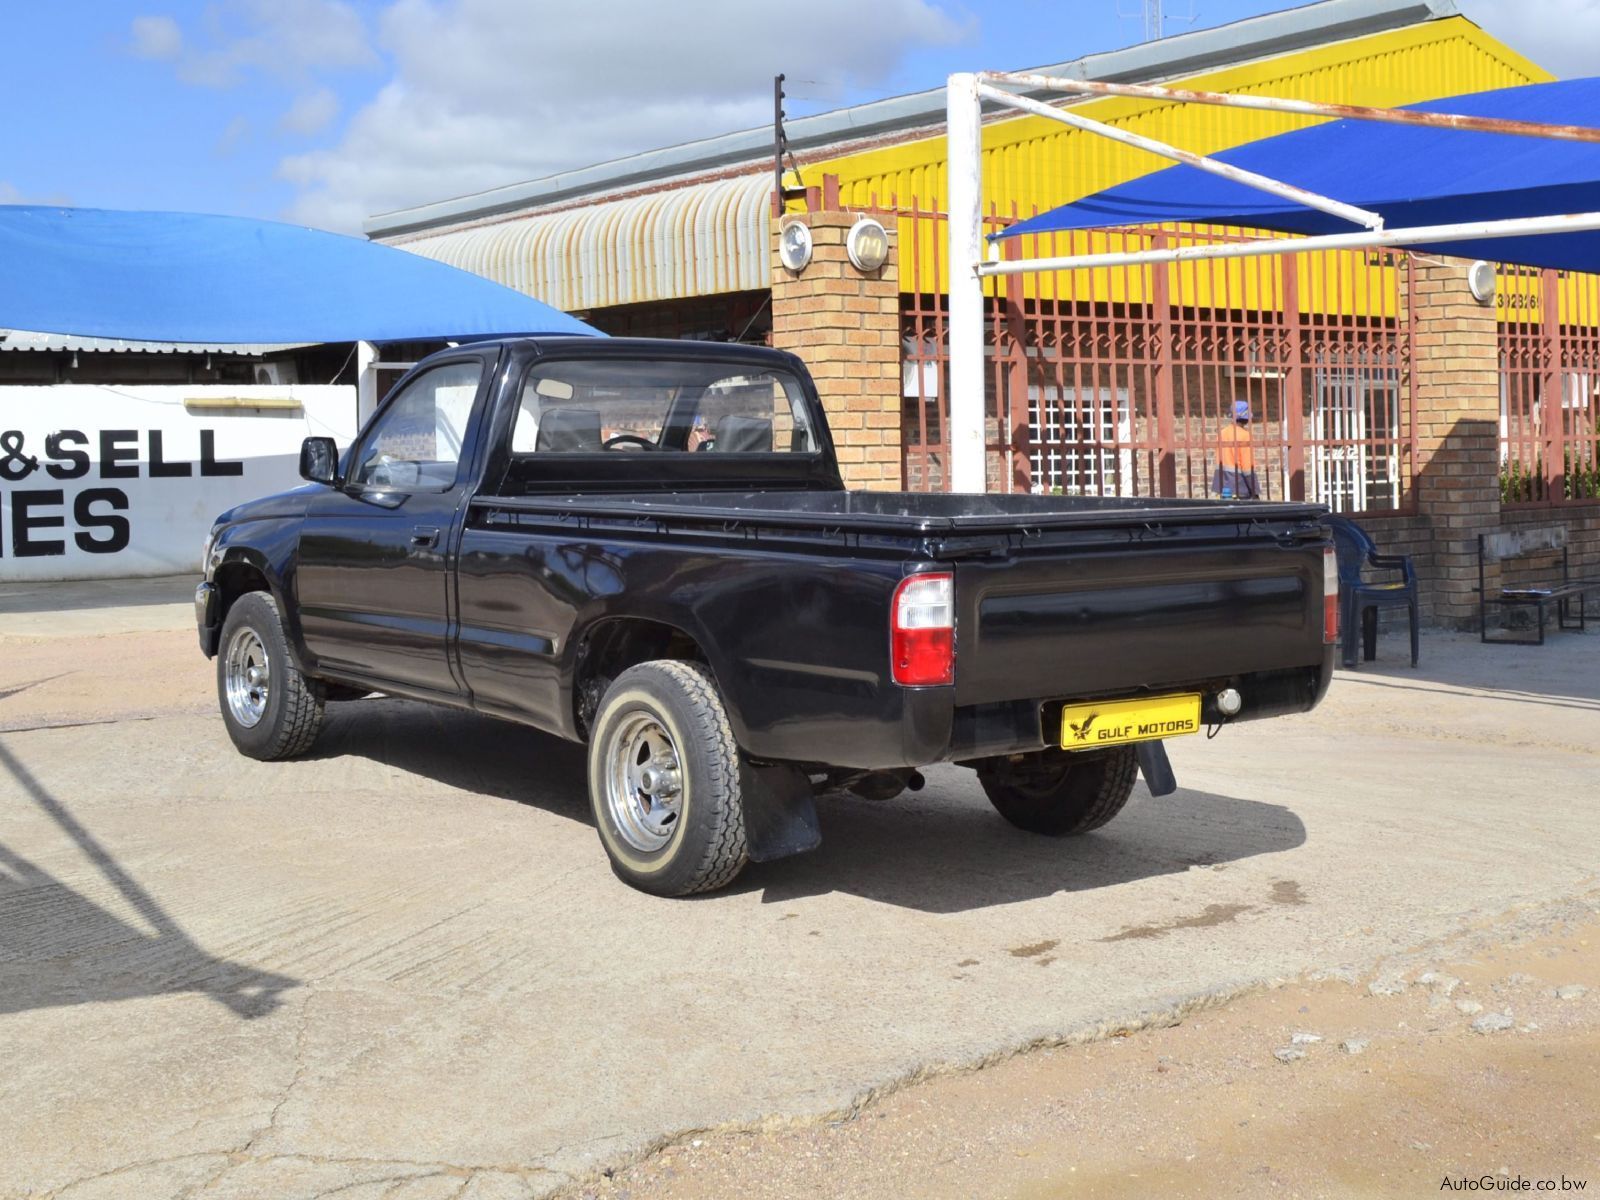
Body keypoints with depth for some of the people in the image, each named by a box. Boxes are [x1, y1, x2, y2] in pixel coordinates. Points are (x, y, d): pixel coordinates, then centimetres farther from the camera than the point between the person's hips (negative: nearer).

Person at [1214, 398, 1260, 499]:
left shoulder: (1222, 433, 6)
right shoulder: (1244, 435, -12)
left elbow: (1220, 461, 10)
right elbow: (1247, 465, -15)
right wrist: (1255, 491, -11)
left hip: (1225, 486, 6)